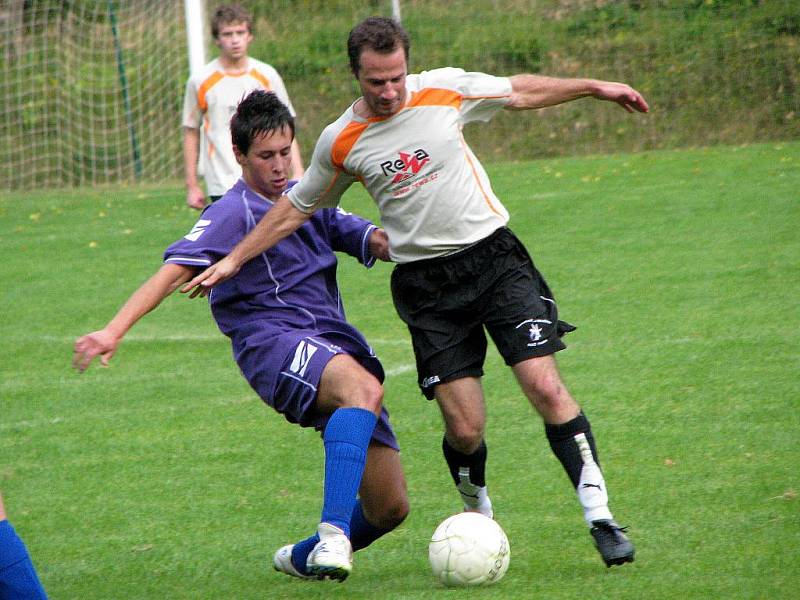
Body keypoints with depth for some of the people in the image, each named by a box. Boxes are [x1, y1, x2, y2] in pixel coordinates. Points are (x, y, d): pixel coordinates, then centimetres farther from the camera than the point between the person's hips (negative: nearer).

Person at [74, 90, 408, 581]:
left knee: (390, 508, 2)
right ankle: (333, 536, -52)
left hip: (337, 344, 7)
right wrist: (114, 331, -27)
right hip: (274, 341, -7)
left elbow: (379, 244, 21)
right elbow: (175, 272, -14)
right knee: (362, 387, -41)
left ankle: (304, 559, 30)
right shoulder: (233, 213, -3)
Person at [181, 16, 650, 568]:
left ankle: (600, 516, -7)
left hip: (494, 257, 0)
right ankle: (480, 517, 23)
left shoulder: (446, 90, -2)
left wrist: (595, 87, 15)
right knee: (465, 429, -7)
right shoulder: (341, 142, -2)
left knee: (545, 386, -14)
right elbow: (296, 208, 13)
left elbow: (523, 91, 14)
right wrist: (233, 260, 13)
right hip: (425, 283, 0)